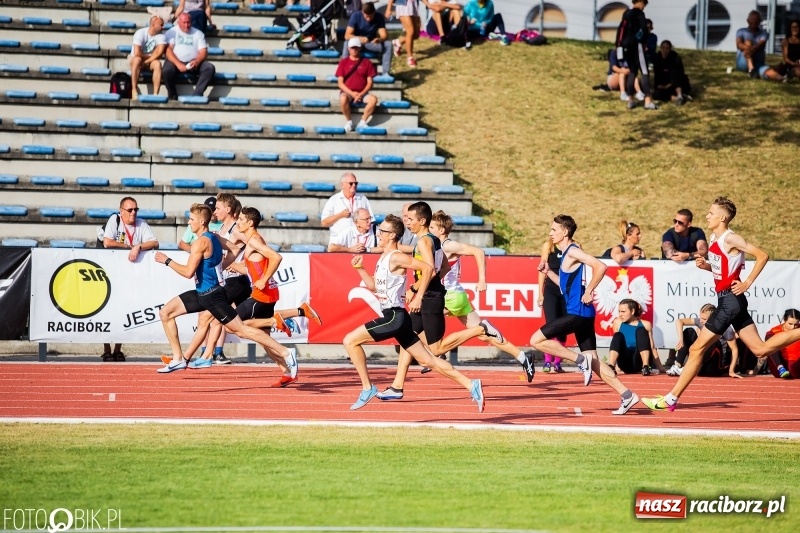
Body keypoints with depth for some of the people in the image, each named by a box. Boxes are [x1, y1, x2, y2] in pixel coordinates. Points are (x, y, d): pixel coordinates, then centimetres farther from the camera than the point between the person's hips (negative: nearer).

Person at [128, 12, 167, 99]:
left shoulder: (161, 36, -10)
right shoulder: (141, 33, -20)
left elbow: (159, 53, -21)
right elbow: (137, 53, -28)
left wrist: (146, 62, -27)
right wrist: (150, 56, -15)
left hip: (150, 62, 2)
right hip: (134, 59, -2)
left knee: (157, 63, -30)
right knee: (137, 59, -37)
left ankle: (155, 94, -34)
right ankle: (134, 90, -32)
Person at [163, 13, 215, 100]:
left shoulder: (198, 33, 12)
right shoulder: (172, 32, 5)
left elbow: (203, 52, 4)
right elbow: (168, 50, -7)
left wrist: (197, 62, -20)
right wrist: (178, 64, -23)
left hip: (193, 63, 3)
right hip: (175, 62, -3)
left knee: (210, 68, -24)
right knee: (167, 71, -35)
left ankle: (196, 95, -32)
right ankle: (173, 97, -16)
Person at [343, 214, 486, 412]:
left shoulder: (396, 258, -13)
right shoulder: (383, 258, 16)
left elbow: (427, 268, -19)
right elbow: (374, 286, 27)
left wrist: (418, 296, -16)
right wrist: (359, 268, 14)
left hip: (394, 317, -10)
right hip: (391, 316, 10)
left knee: (350, 341, -10)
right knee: (427, 361, 9)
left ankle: (367, 388, -5)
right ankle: (471, 385, 9)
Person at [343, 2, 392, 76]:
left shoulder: (379, 17, -14)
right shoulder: (356, 16, -20)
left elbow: (384, 36, -18)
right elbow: (347, 36, -26)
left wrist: (379, 39, -43)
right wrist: (359, 38, -45)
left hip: (371, 43, 2)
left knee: (388, 44, -26)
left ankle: (385, 72, -22)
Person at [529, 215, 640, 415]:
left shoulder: (573, 252, -10)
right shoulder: (567, 254, 19)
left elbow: (600, 267, -23)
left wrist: (588, 291, -18)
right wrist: (548, 272, 22)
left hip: (578, 313, -10)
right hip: (581, 314, 10)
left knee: (536, 340, -8)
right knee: (593, 362, 8)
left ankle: (581, 360, -9)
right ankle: (627, 395, 5)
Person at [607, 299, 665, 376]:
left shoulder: (645, 324, 7)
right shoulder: (618, 323, 8)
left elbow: (652, 348, 9)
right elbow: (616, 342, 12)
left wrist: (660, 367, 7)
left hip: (639, 363, -1)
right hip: (625, 363, 1)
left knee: (641, 331, -20)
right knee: (618, 336, -21)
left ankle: (645, 367, -39)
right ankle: (610, 368, -43)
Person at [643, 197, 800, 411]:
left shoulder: (730, 239, -15)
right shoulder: (714, 238, 12)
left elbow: (763, 256, -17)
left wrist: (747, 283, -17)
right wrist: (705, 265, 3)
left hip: (730, 300, -10)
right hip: (729, 300, 10)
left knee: (697, 349, -5)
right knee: (760, 349, 9)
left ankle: (671, 399, 0)